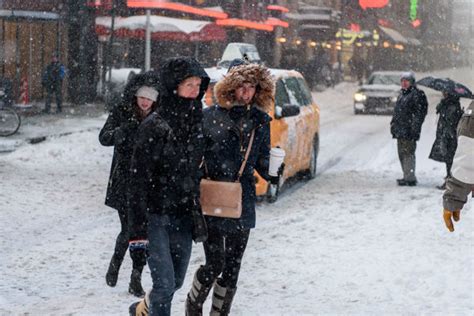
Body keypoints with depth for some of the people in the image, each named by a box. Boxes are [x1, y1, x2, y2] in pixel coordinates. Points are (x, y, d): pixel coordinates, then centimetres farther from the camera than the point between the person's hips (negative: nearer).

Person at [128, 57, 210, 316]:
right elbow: (139, 178, -13)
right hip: (156, 215, -6)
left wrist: (200, 219, 14)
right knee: (165, 284, -12)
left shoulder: (197, 124, 6)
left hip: (184, 216, 6)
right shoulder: (154, 126, -13)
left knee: (176, 281, 15)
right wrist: (138, 226, -16)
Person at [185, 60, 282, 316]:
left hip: (243, 203, 3)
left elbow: (261, 160, 11)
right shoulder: (210, 116, -3)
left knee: (232, 267, 7)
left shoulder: (260, 121, 6)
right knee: (214, 263, -7)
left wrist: (272, 172, -10)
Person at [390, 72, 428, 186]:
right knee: (401, 153, 13)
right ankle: (407, 176, 21)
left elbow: (420, 112, -15)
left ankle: (410, 178, -8)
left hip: (409, 130, -9)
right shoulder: (401, 94, 19)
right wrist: (393, 123, 22)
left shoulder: (416, 94, -9)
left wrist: (415, 128, -21)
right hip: (400, 130, 9)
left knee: (408, 153, -10)